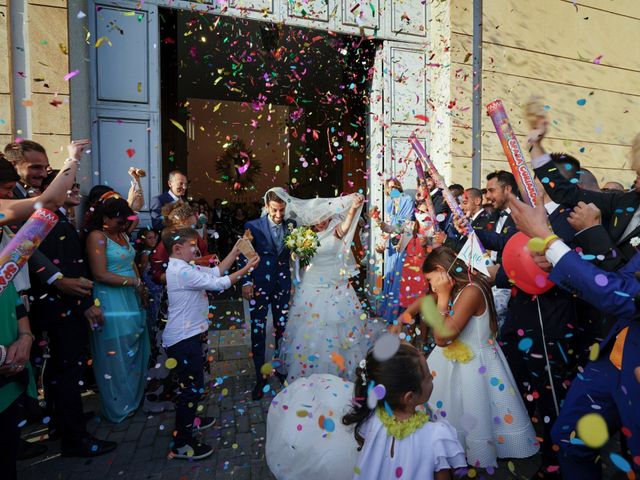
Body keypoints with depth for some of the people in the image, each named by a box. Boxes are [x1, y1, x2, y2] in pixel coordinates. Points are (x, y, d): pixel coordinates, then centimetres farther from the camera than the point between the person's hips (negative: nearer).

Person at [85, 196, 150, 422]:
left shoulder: (123, 235, 12)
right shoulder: (97, 237, -12)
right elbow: (100, 275, -18)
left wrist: (141, 289, 4)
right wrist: (134, 282, -13)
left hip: (131, 300, 8)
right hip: (111, 304, -7)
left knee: (134, 352, 17)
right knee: (116, 356, 6)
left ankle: (133, 397, 35)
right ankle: (119, 406, 24)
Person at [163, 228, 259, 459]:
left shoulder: (184, 267, 9)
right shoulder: (181, 271, -22)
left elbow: (215, 272, 9)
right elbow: (218, 283, -22)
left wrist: (235, 251, 3)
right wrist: (246, 268, -15)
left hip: (187, 335, 10)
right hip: (183, 339, -10)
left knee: (192, 383, 24)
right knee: (192, 386, -1)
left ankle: (189, 421, 44)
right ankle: (181, 444, 12)